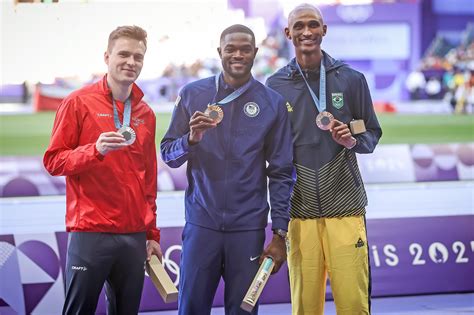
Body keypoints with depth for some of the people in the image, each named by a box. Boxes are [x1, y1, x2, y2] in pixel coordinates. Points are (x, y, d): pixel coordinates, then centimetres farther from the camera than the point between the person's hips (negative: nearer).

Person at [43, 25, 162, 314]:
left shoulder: (146, 114, 14)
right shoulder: (79, 103, -1)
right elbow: (53, 161, -4)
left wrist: (152, 234, 15)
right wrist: (95, 150, -20)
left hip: (135, 235, 5)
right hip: (90, 233, -5)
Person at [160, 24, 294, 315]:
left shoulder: (272, 103, 3)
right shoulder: (193, 94, 4)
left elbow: (280, 173, 4)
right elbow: (168, 154, 5)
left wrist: (280, 233, 0)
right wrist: (191, 139, -16)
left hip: (248, 226, 0)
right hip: (201, 222, 0)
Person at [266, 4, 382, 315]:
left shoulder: (351, 79, 6)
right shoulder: (276, 86, 7)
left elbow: (372, 133, 11)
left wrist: (353, 140, -12)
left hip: (346, 206, 0)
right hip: (298, 208, 1)